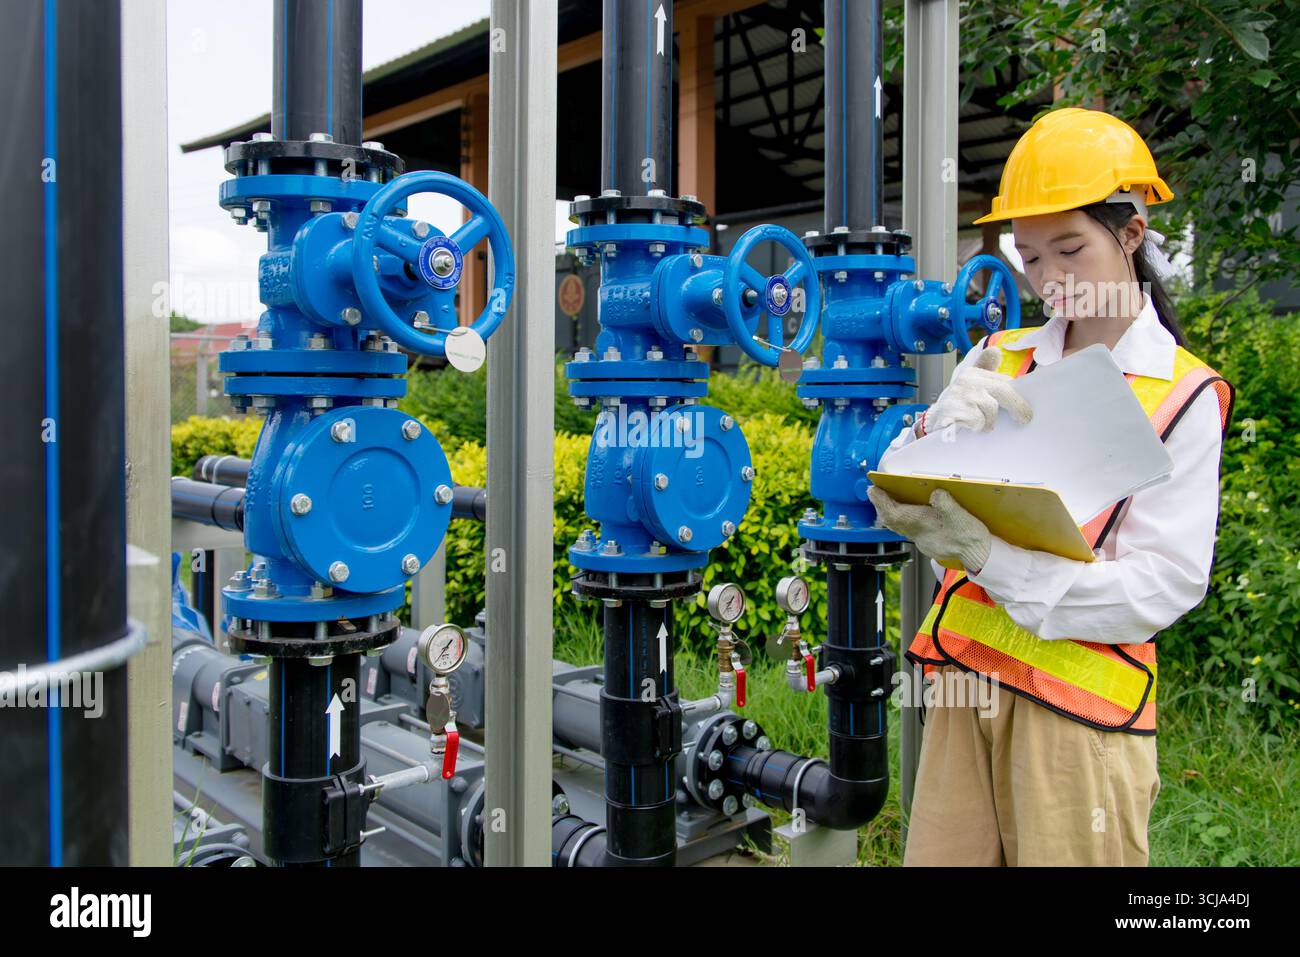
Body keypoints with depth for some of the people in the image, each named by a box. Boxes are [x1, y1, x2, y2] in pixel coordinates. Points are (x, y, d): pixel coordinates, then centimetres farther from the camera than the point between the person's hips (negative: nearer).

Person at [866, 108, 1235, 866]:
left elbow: (1167, 584, -11)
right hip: (965, 684, 4)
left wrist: (990, 557, -22)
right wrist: (945, 425, -16)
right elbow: (896, 496, 4)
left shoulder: (1186, 396, -3)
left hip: (1079, 704, -3)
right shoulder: (999, 360, 8)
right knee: (937, 856, 8)